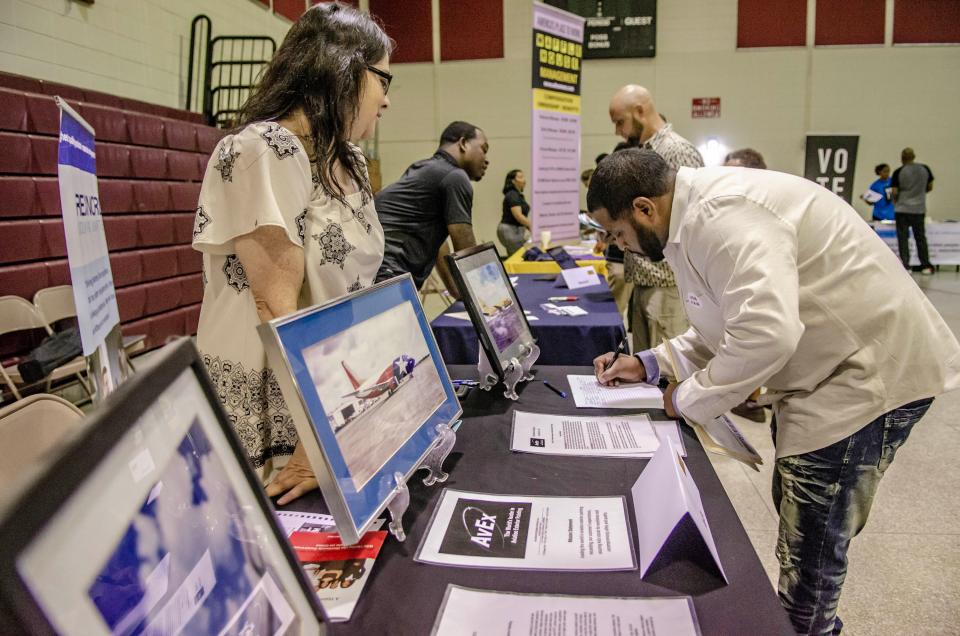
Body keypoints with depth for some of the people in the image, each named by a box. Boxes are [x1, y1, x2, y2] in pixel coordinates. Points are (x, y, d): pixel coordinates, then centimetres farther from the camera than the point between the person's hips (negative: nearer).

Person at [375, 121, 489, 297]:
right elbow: (466, 250, -3)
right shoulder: (455, 177, -5)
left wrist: (457, 291, 30)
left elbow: (436, 242, 27)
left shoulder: (426, 171, 23)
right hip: (386, 275, -10)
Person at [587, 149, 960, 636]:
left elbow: (766, 333, -36)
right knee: (799, 521, 22)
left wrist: (689, 400, -20)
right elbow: (732, 323, 16)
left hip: (869, 370, -10)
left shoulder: (721, 215, -26)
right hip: (838, 365, 11)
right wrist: (649, 364, 8)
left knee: (809, 551, 1)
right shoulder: (701, 213, 7)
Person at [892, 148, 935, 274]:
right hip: (919, 209, 3)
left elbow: (894, 192, -11)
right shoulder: (925, 169, 2)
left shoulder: (898, 172, -10)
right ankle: (926, 265, 13)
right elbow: (930, 187, 10)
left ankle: (905, 265, 0)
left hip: (902, 209, -3)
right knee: (921, 237, 11)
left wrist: (894, 197, 11)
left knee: (903, 237, 2)